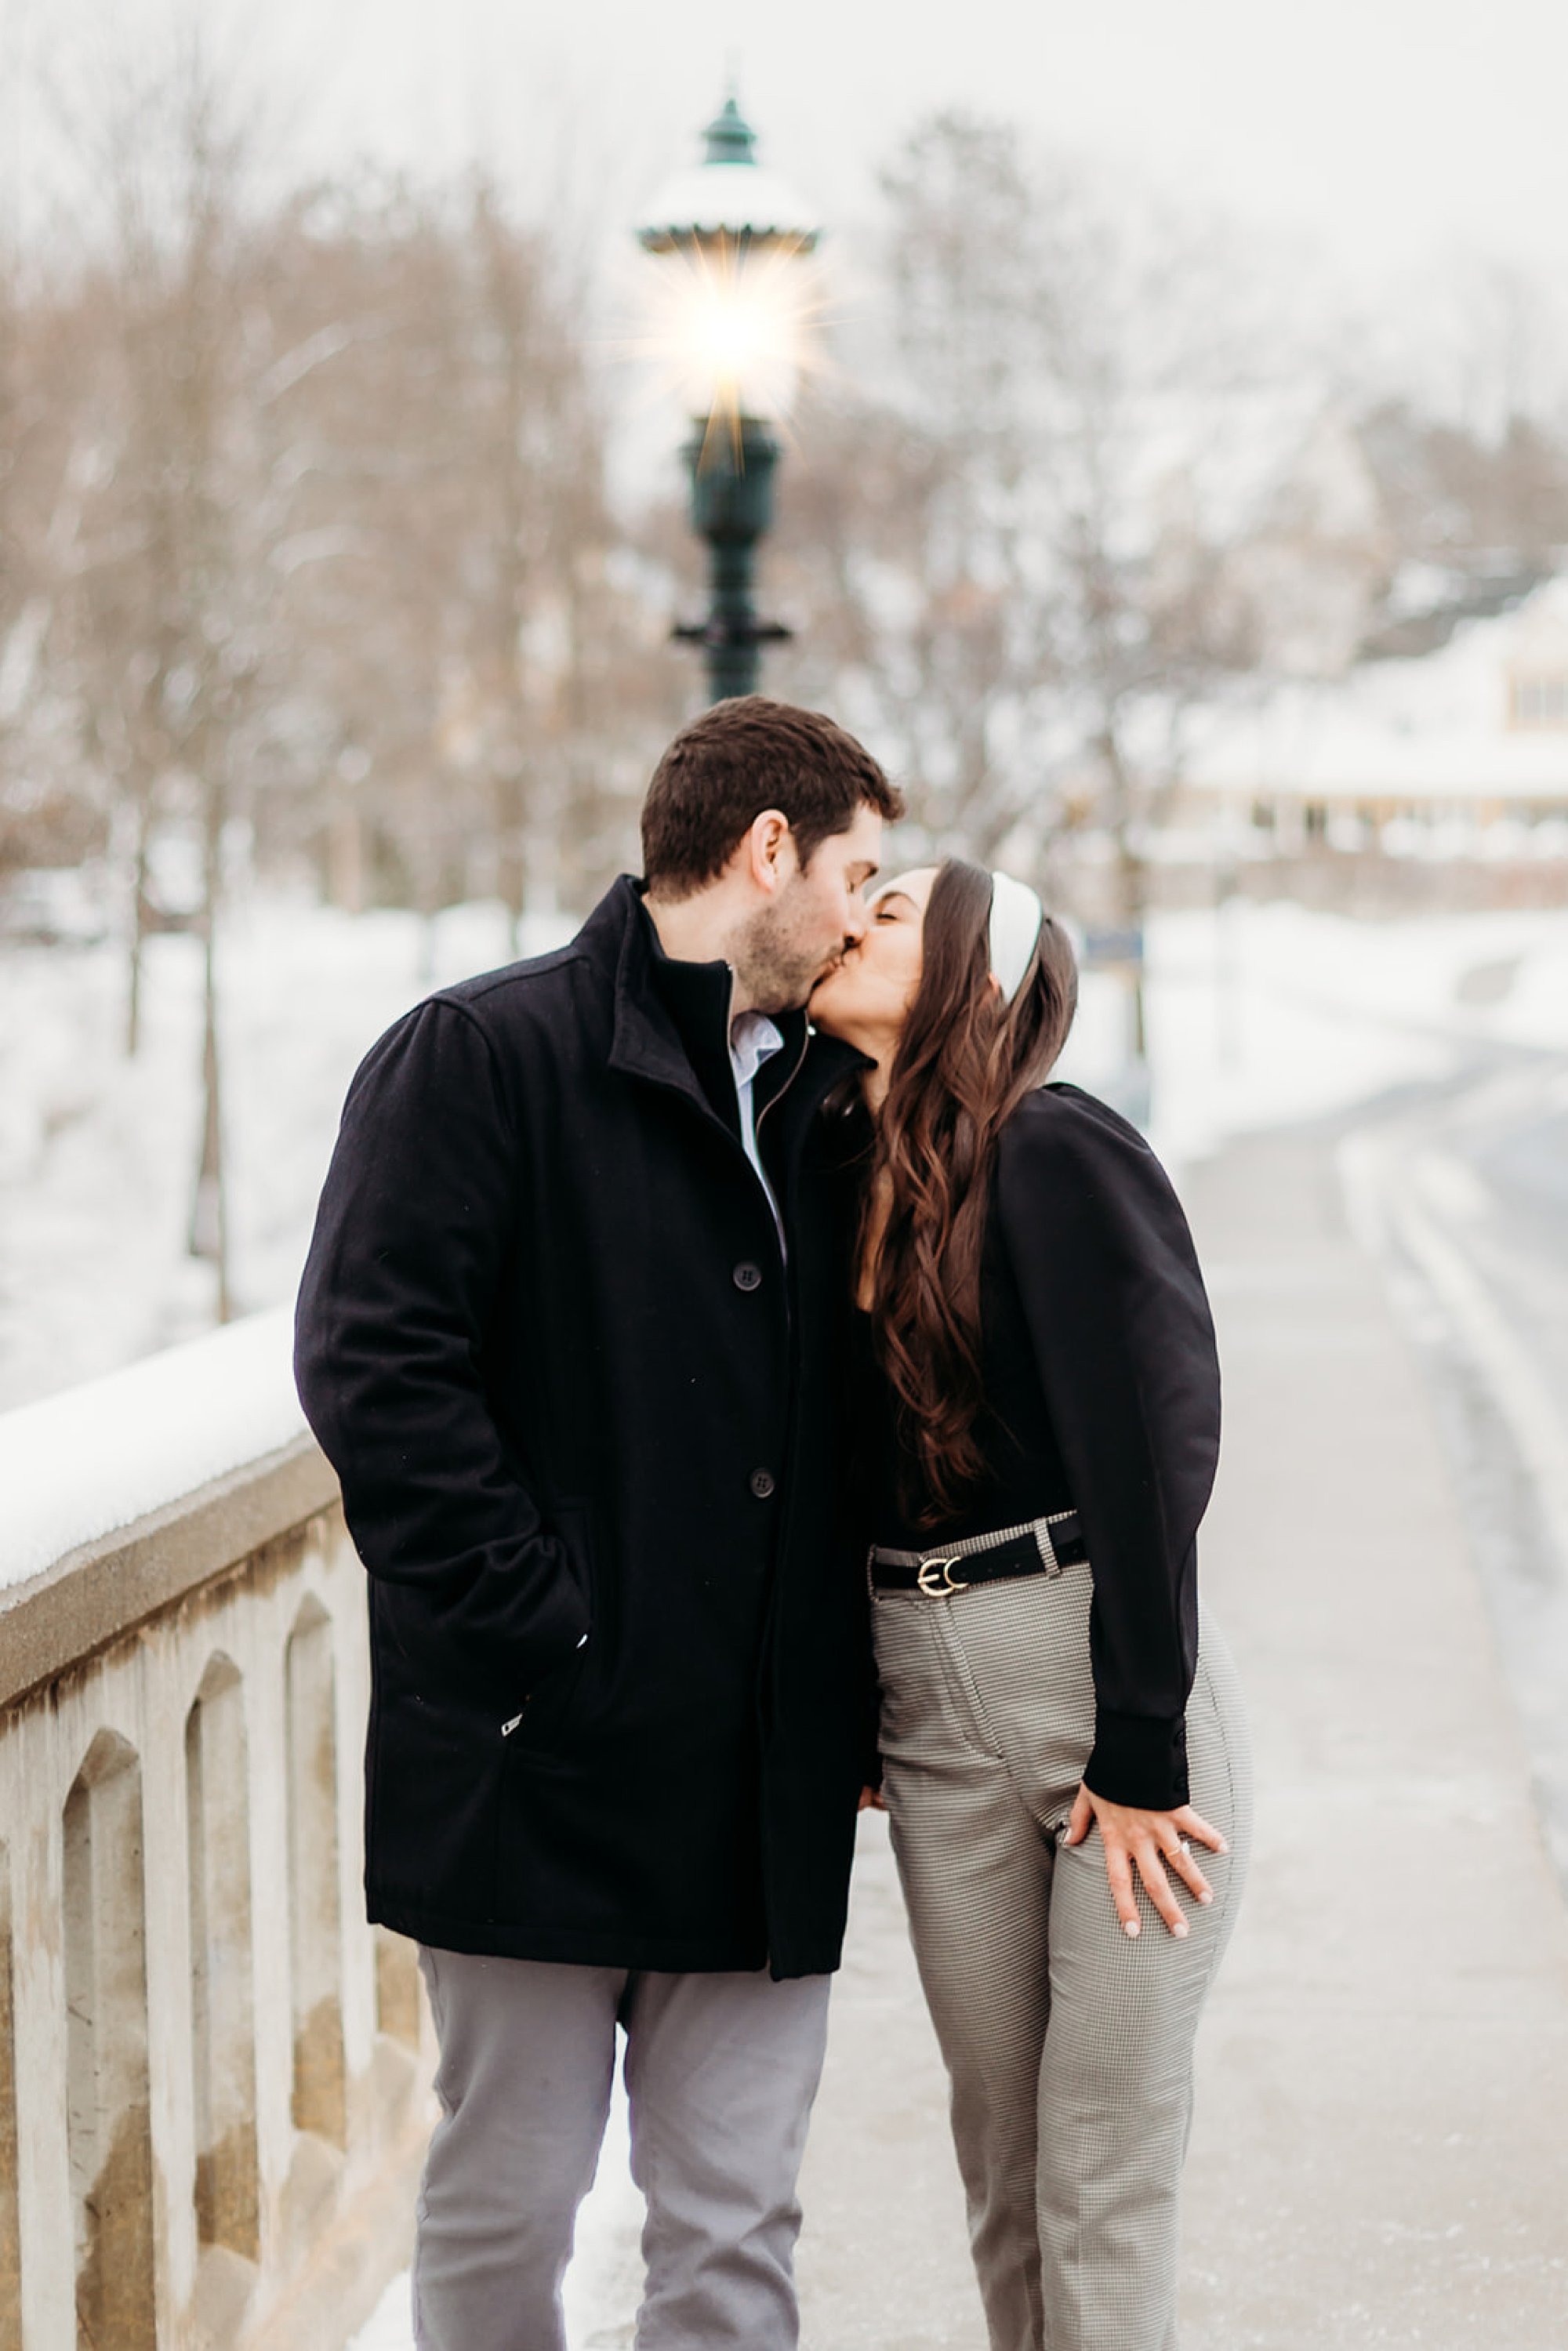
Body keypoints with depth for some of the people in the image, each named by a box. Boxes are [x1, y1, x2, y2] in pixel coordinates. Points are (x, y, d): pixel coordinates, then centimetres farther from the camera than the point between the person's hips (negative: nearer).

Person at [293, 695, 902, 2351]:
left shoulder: (826, 1099, 16)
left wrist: (859, 1692, 12)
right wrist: (536, 1636, -18)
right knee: (503, 2212, 6)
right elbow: (371, 1363, -14)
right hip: (540, 1765, -5)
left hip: (767, 1783, 5)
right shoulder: (483, 1056, -5)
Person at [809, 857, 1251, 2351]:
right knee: (999, 2177, 12)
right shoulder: (851, 1172, 8)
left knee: (1104, 2191, -2)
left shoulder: (1055, 1155, -13)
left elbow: (1150, 1453, -16)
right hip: (925, 1707, 6)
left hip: (1107, 1675, -6)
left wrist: (1140, 1753, -16)